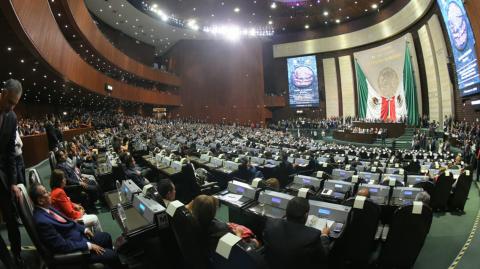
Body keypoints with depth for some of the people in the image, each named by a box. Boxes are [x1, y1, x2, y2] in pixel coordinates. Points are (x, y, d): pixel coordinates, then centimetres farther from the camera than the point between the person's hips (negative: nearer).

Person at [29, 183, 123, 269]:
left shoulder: (47, 207, -2)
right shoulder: (42, 221, -30)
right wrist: (89, 245, -22)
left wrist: (84, 229, 5)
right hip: (72, 249, -10)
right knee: (112, 255, -11)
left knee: (106, 237, 19)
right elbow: (63, 245, -28)